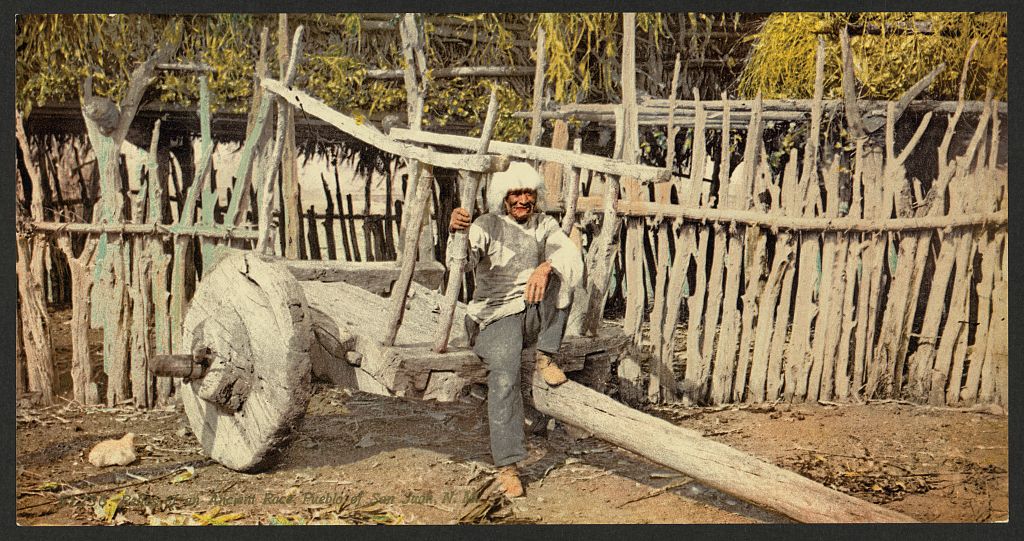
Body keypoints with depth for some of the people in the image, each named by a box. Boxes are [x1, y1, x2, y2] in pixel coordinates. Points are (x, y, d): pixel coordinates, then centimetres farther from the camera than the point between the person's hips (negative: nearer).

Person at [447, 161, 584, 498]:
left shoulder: (544, 225, 7)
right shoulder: (486, 226, -2)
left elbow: (571, 254, -13)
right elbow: (462, 262, -21)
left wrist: (546, 268, -35)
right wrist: (456, 233, -43)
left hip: (537, 314, 3)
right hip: (497, 315, -3)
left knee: (562, 275, -24)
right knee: (503, 376, -27)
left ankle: (545, 357, -15)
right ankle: (507, 466, -23)